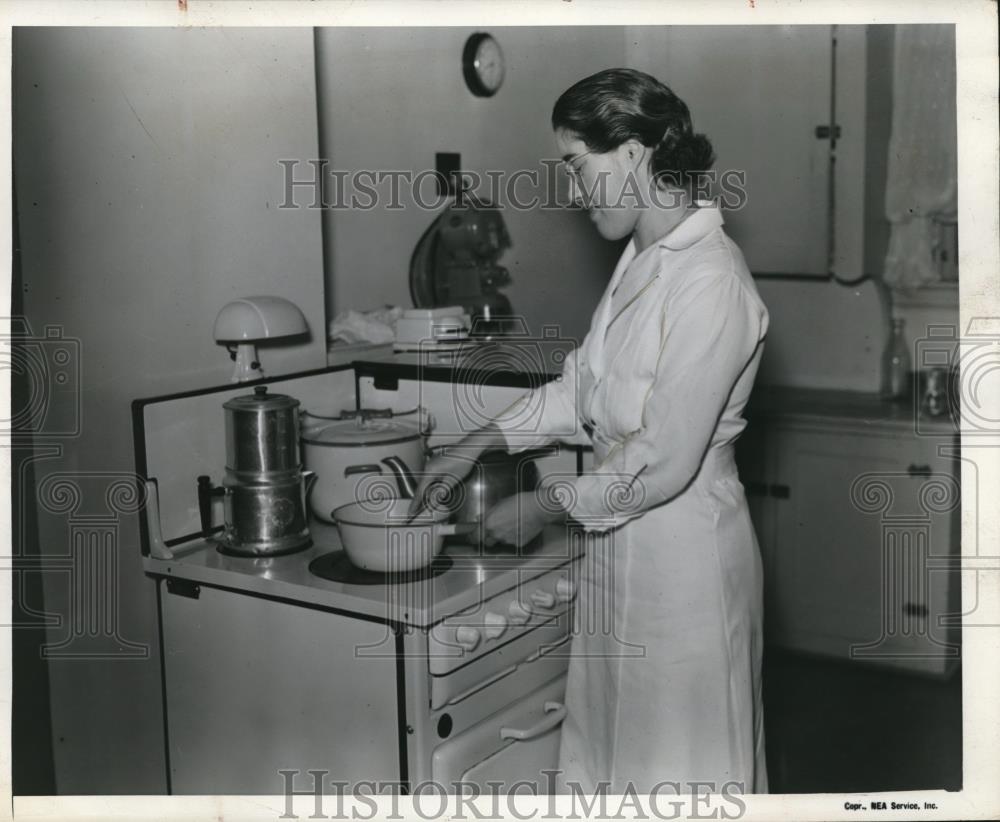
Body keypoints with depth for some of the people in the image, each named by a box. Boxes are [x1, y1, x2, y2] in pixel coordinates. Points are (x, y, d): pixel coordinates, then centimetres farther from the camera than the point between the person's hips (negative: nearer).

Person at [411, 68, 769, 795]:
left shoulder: (711, 285, -23)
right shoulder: (643, 258, 6)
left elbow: (663, 463, -23)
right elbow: (584, 383, 16)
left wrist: (545, 507, -11)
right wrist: (480, 444, 11)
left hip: (683, 551, -9)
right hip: (624, 543, 9)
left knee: (680, 762, 9)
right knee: (614, 742, 20)